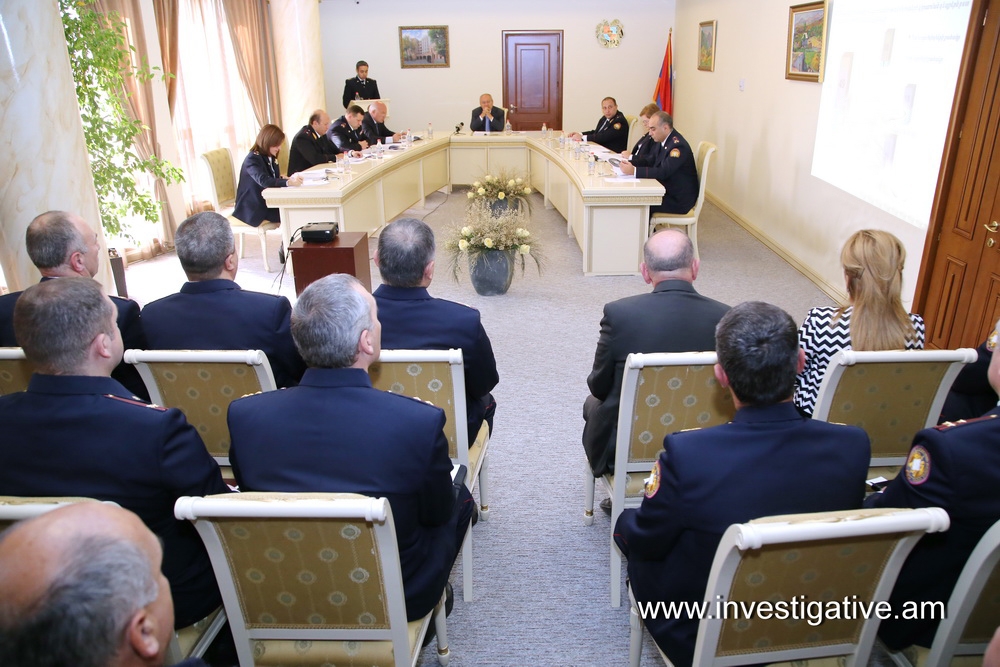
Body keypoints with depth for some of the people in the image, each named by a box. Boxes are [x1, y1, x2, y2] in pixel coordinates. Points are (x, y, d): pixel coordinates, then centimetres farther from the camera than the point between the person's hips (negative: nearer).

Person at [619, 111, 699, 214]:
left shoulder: (678, 145, -22)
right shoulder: (665, 141, 6)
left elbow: (663, 172, -30)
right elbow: (649, 160, 13)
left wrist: (634, 171, -35)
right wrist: (629, 162, -5)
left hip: (678, 199, -9)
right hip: (667, 190, 9)